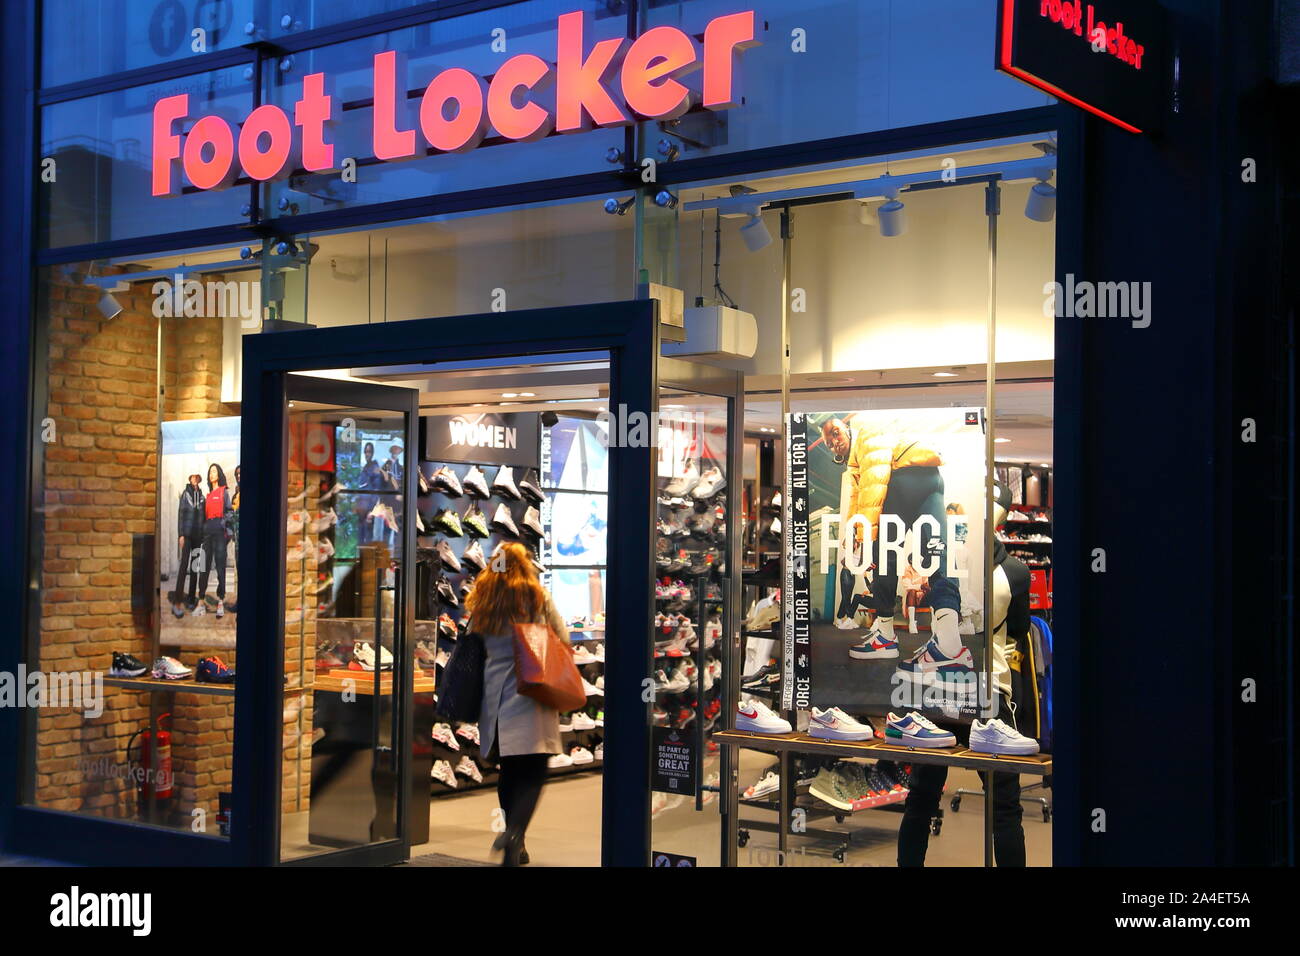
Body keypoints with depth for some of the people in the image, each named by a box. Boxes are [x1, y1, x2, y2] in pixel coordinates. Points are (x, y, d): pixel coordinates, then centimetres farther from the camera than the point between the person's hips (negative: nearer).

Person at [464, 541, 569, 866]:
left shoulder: (482, 600, 5)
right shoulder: (538, 597, -3)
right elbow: (563, 639, 2)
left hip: (495, 691, 4)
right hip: (532, 693, -4)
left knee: (509, 771, 13)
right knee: (533, 772, -3)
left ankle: (515, 844, 20)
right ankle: (514, 834, -23)